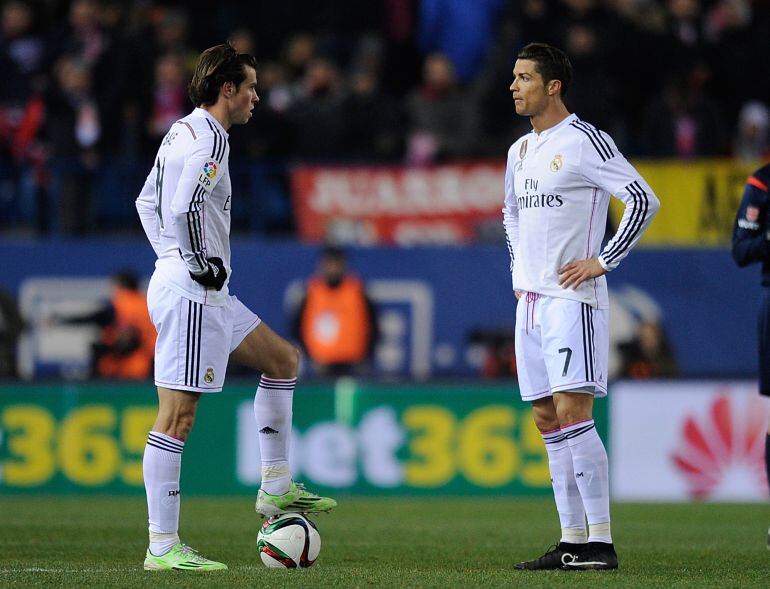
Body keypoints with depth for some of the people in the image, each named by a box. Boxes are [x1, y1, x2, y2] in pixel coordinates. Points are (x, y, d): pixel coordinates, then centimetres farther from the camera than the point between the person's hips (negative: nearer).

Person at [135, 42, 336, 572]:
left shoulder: (182, 132, 16)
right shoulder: (210, 137, -14)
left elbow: (148, 201, 25)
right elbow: (185, 207, -27)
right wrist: (199, 263, -18)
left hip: (205, 293, 11)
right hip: (192, 292, -11)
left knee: (283, 359, 20)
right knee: (177, 416, -9)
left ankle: (276, 488, 20)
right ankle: (163, 547, -8)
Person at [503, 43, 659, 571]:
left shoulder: (585, 141, -9)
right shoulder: (520, 151, 16)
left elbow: (644, 200, -14)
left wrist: (603, 261, -13)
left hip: (572, 299, -9)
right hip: (530, 301, 9)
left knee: (572, 413, -14)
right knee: (548, 420, 7)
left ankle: (601, 542, -13)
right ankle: (572, 541, 11)